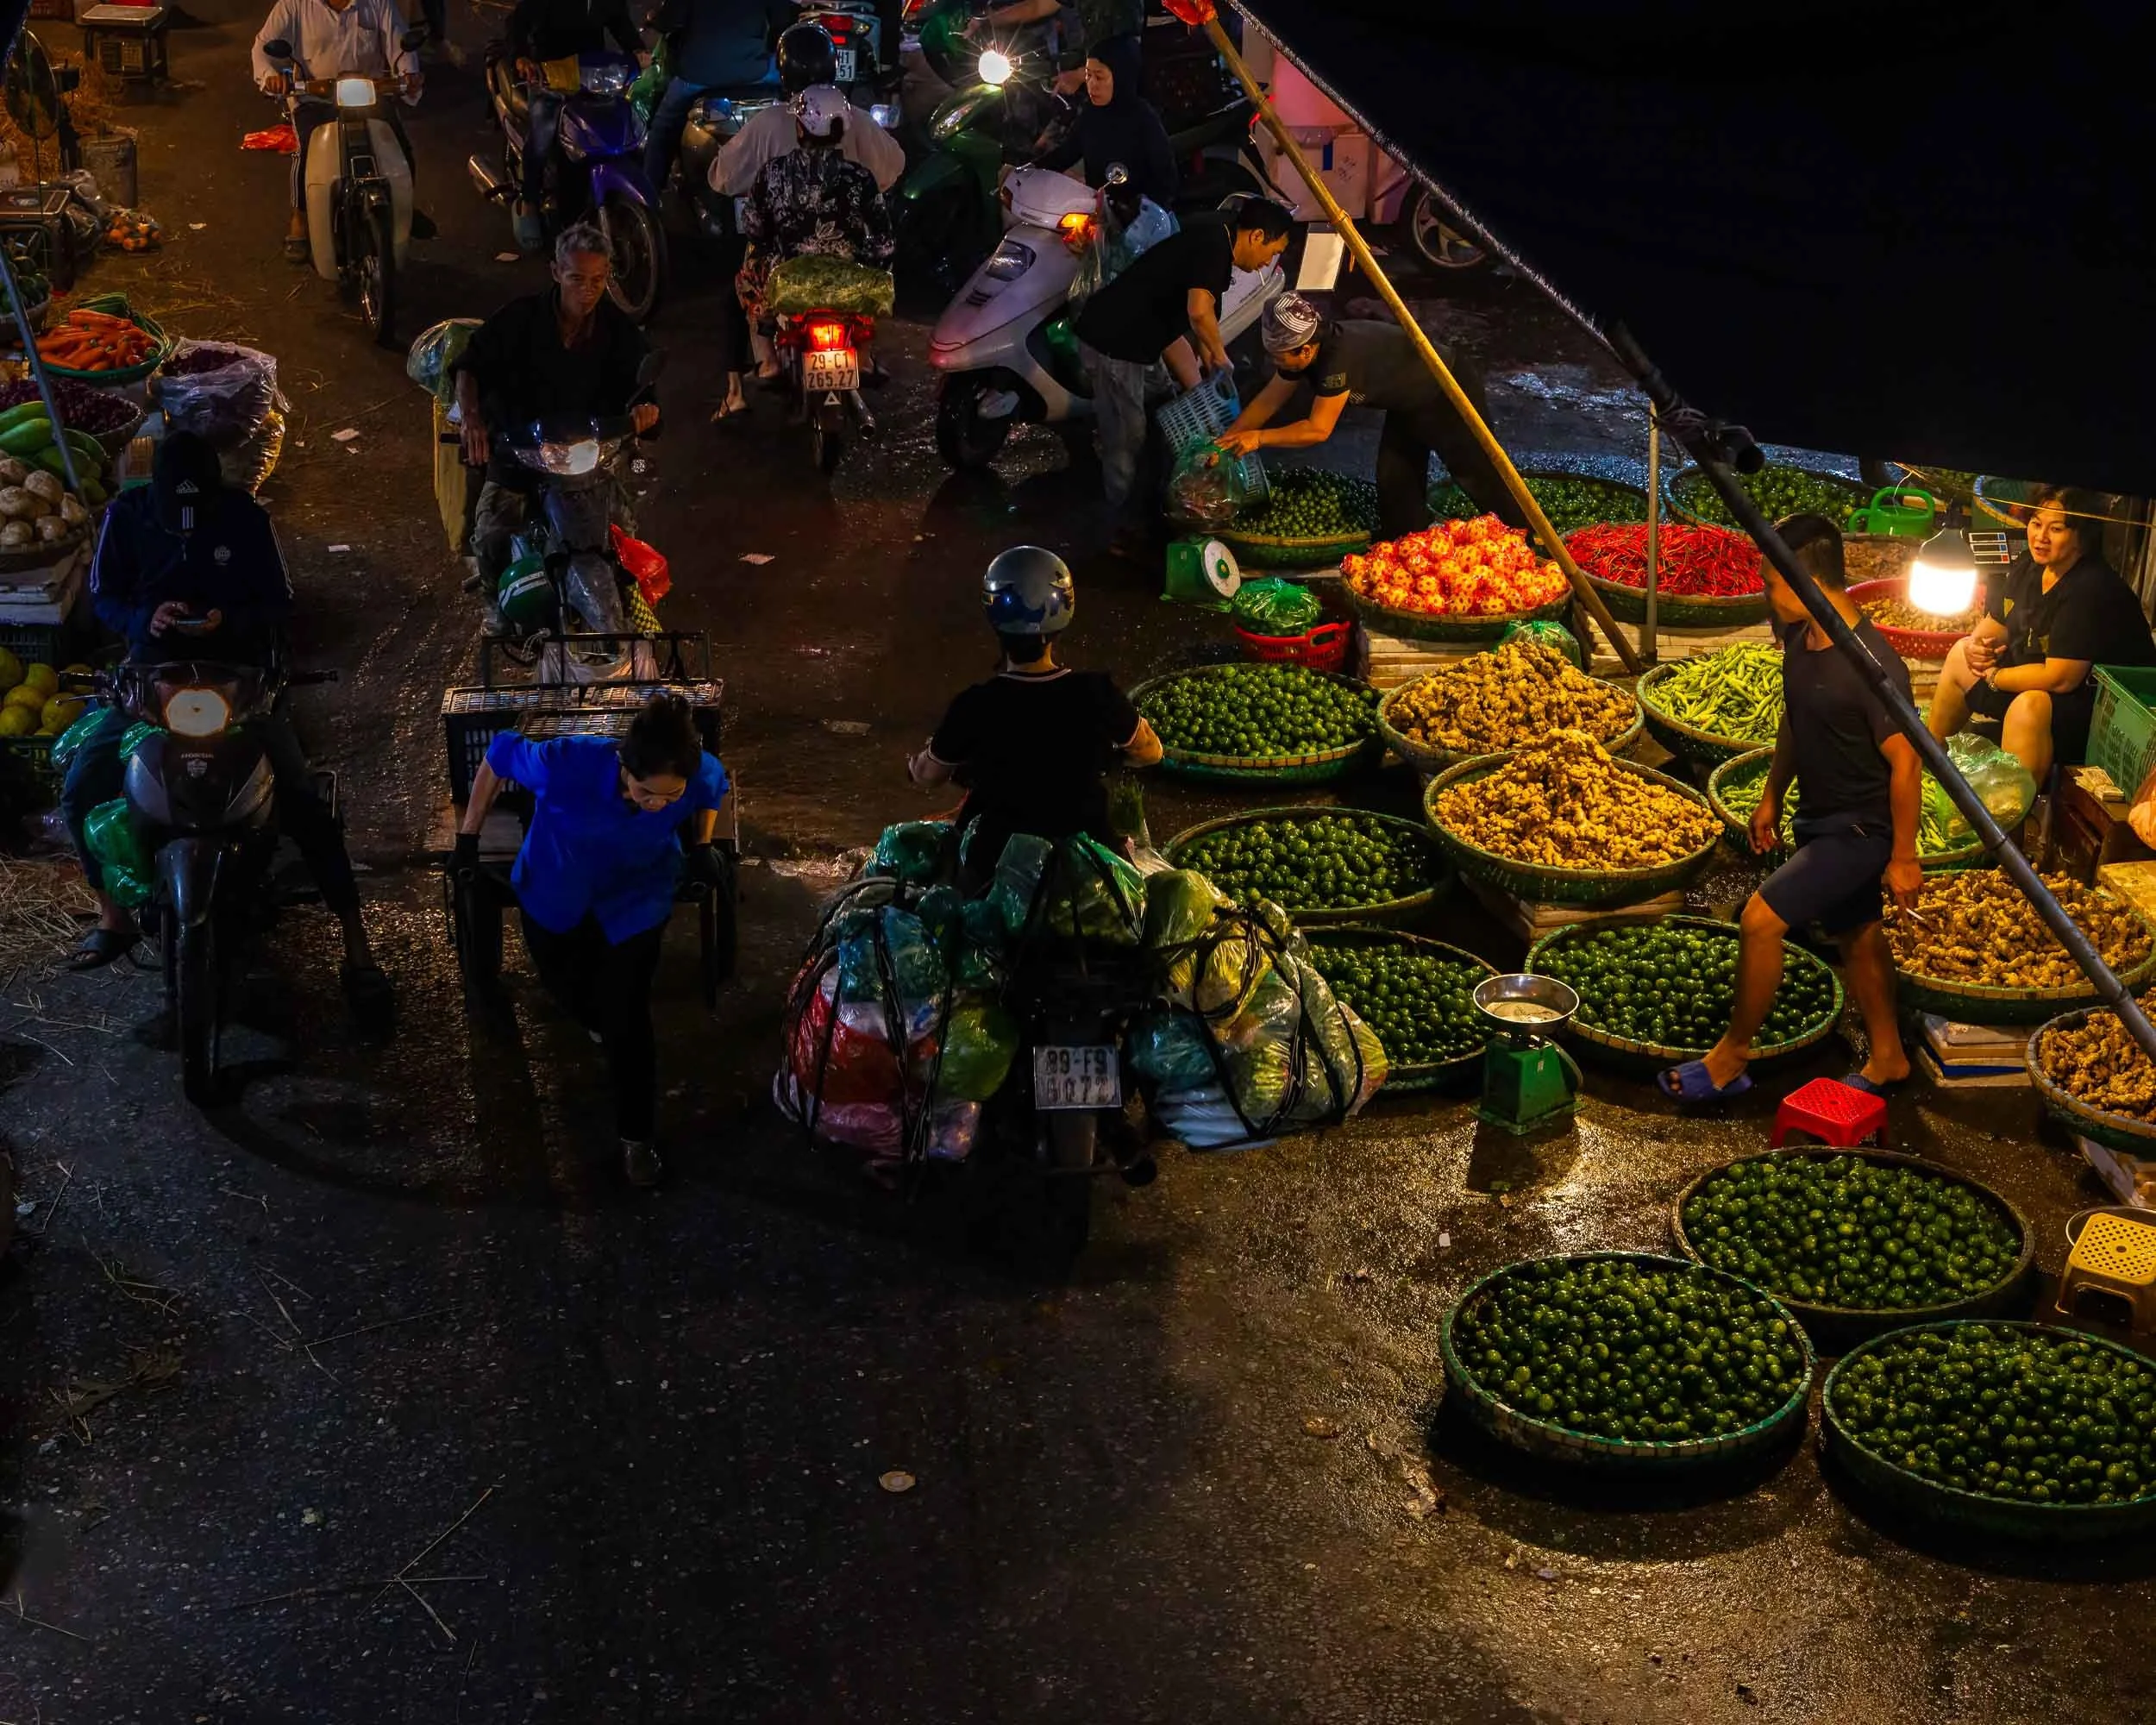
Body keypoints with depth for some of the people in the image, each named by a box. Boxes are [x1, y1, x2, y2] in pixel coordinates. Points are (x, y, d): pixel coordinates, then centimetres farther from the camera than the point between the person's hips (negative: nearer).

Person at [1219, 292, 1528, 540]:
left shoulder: (1340, 356, -39)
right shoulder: (1300, 350, -12)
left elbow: (1318, 429, -33)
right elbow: (1268, 401, 0)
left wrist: (1258, 438, -27)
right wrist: (1224, 441, -4)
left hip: (1451, 392, -9)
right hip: (1410, 403, 9)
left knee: (1479, 475, 0)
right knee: (1394, 480, 8)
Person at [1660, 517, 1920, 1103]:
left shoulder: (1873, 665, -29)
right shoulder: (1800, 641, -2)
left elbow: (1905, 761, -23)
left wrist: (1903, 857, -18)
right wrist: (1771, 798, 19)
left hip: (1860, 828, -9)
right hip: (1820, 818, 9)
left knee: (1761, 918, -14)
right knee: (1855, 933, 21)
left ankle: (1731, 1059, 1)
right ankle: (1887, 1057, 38)